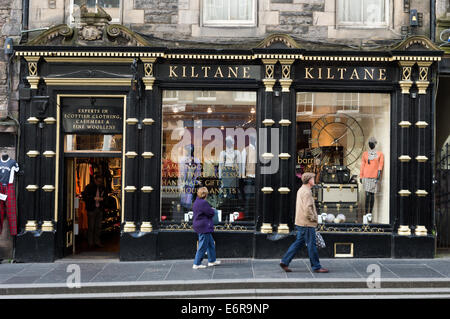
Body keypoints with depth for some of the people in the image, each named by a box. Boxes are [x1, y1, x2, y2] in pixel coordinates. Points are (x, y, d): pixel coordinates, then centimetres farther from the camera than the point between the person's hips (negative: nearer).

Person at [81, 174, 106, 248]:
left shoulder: (102, 187, 8)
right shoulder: (89, 187, -5)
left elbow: (105, 196, 18)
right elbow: (84, 196, -9)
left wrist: (102, 198, -4)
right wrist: (94, 198, -17)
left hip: (100, 209, 4)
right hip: (91, 209, -4)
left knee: (98, 226, 8)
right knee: (91, 226, 1)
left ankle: (97, 241, 17)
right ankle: (90, 242, 11)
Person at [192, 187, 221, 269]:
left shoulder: (197, 202, 11)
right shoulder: (203, 203, -22)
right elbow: (211, 213, -17)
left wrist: (210, 210, 5)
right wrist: (212, 210, 3)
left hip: (199, 225, 11)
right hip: (204, 227, -11)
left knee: (211, 243, 20)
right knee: (203, 246, -3)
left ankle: (212, 260, 30)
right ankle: (197, 264, 3)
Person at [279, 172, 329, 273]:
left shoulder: (301, 190, 16)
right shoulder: (306, 192, -16)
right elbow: (307, 208, -25)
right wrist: (313, 218, -12)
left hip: (301, 222, 10)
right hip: (307, 223, -10)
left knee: (299, 242, 12)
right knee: (311, 245, -2)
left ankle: (285, 262, 9)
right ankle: (316, 267, 6)